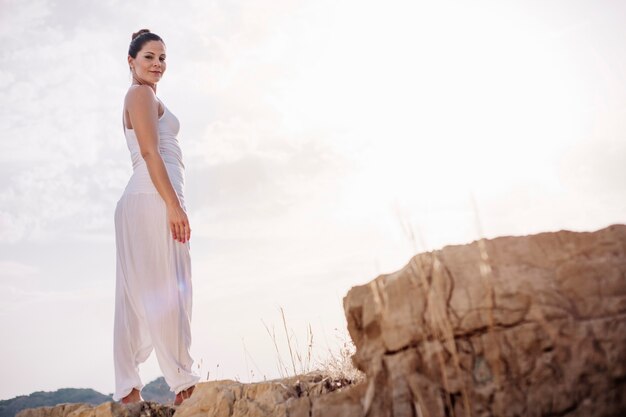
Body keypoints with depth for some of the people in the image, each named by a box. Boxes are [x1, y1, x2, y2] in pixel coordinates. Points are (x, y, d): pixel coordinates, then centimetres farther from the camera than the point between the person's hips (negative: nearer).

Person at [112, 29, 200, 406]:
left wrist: (171, 203, 20)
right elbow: (150, 153, -12)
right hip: (154, 199, -9)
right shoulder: (141, 93, -1)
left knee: (138, 296, 4)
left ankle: (128, 391, 4)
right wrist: (174, 205, -18)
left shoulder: (145, 97, 28)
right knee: (167, 290, -11)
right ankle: (184, 384, -10)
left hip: (147, 202, 9)